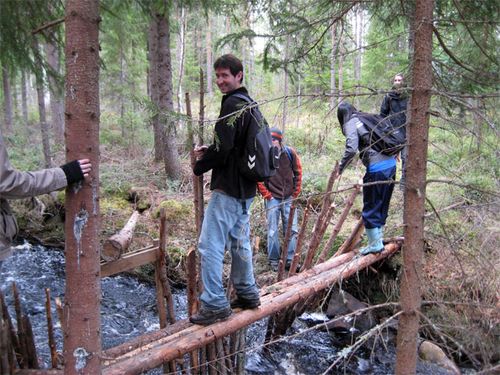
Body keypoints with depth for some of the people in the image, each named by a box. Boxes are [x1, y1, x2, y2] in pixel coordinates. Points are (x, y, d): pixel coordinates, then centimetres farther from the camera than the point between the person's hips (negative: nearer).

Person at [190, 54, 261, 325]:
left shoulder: (232, 104, -15)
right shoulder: (249, 103, 16)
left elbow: (223, 147, -22)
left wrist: (199, 166, -5)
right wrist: (207, 151, 10)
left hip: (228, 188, -10)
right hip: (246, 187, 10)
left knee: (210, 245, -6)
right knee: (239, 241, 19)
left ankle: (214, 305, -1)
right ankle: (247, 294, 29)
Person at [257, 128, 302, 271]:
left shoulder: (290, 153, -7)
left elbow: (298, 172, 4)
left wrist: (296, 192, 3)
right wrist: (266, 195, -5)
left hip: (289, 197, 2)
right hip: (272, 198, -2)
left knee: (291, 230, 6)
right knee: (273, 231, 3)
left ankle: (290, 260, 17)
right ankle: (273, 260, 16)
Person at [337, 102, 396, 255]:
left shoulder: (350, 124, -4)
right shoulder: (370, 117, 17)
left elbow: (351, 149, -18)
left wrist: (341, 167, -7)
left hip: (376, 169, -8)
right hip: (391, 164, 8)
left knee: (370, 208, 6)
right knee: (383, 205, 19)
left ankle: (375, 244, 15)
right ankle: (378, 239, 31)